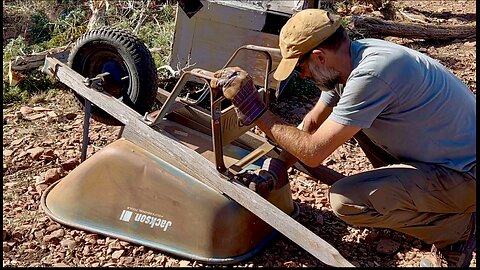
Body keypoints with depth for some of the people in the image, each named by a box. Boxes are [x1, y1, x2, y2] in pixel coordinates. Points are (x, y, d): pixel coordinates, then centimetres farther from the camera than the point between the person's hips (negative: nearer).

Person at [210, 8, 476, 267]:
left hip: (466, 173, -9)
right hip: (446, 151, 9)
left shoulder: (370, 74, -30)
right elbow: (312, 122, 11)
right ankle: (414, 196, 19)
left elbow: (313, 152, -27)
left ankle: (458, 228, 2)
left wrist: (256, 110, -21)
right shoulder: (347, 59, -2)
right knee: (353, 120, 13)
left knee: (345, 200, -20)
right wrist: (278, 166, 4)